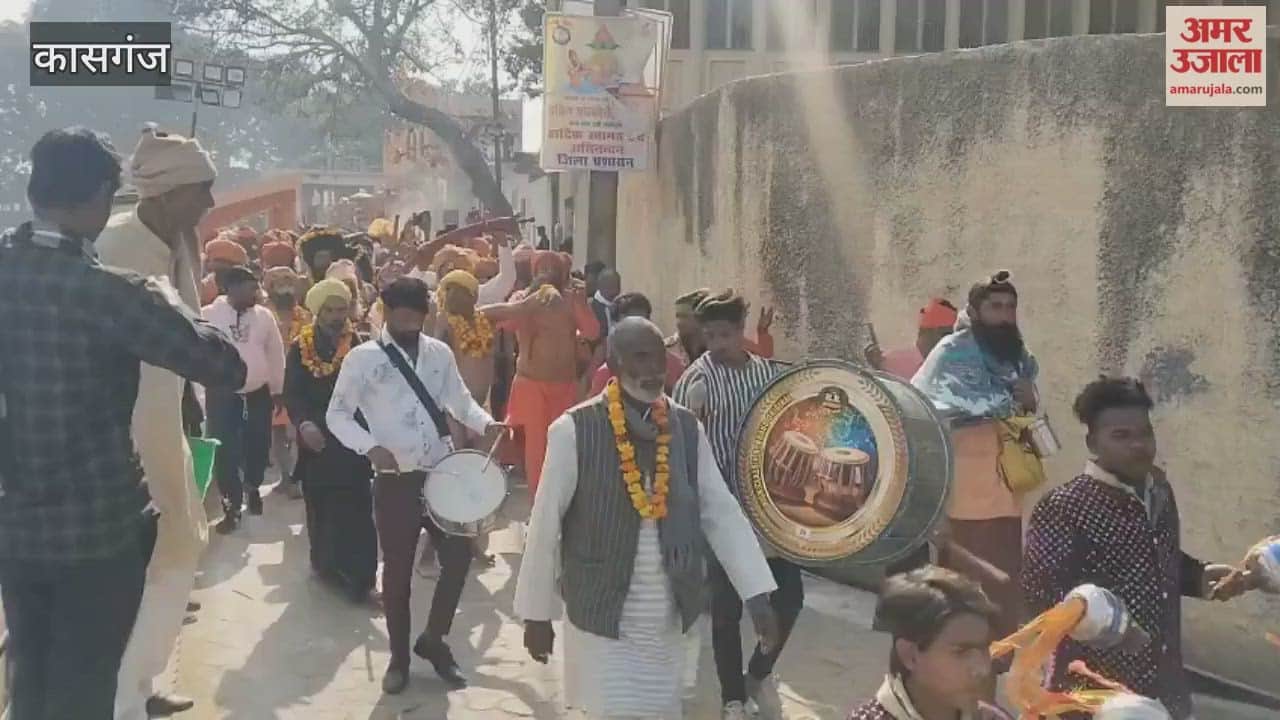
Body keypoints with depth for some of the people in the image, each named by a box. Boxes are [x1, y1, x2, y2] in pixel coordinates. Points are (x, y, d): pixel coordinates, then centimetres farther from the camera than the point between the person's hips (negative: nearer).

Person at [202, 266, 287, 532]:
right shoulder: (208, 315, -7)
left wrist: (278, 390, 12)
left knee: (258, 446, 13)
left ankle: (252, 487, 41)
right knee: (226, 452, 0)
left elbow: (276, 353, 9)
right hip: (222, 395, -3)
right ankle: (232, 507, 14)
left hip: (259, 393, 3)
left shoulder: (264, 315, 2)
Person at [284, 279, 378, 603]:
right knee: (320, 505, 12)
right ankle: (327, 563, 27)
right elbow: (291, 393, -2)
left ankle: (358, 573, 3)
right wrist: (303, 423, -19)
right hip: (315, 439, 2)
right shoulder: (300, 348, 2)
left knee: (355, 507, -3)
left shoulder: (360, 345, -4)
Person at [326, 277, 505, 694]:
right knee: (397, 570, 6)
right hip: (394, 480, -3)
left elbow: (460, 400, 12)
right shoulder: (363, 358, -6)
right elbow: (337, 415, -6)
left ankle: (433, 638, 25)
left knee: (459, 553, 3)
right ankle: (399, 656, 24)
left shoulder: (440, 353, 4)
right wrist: (371, 447, -22)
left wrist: (486, 425, -8)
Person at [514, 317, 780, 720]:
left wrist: (757, 594, -9)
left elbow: (722, 512, -1)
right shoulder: (574, 431, -13)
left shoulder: (687, 429, 0)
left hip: (667, 621, 5)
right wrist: (536, 613, -3)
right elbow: (545, 525, -8)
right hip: (602, 616, -4)